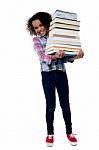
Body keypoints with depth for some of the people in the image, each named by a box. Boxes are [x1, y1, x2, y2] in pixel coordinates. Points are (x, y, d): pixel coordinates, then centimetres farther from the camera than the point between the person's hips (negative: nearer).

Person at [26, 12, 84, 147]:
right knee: (50, 106, 4)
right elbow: (42, 57, -14)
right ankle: (50, 133, 21)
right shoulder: (36, 40, 3)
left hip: (61, 73, 2)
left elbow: (66, 55, 3)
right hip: (47, 75, -1)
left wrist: (76, 56, -18)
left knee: (65, 105, 6)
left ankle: (69, 132, 23)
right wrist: (54, 56, -34)